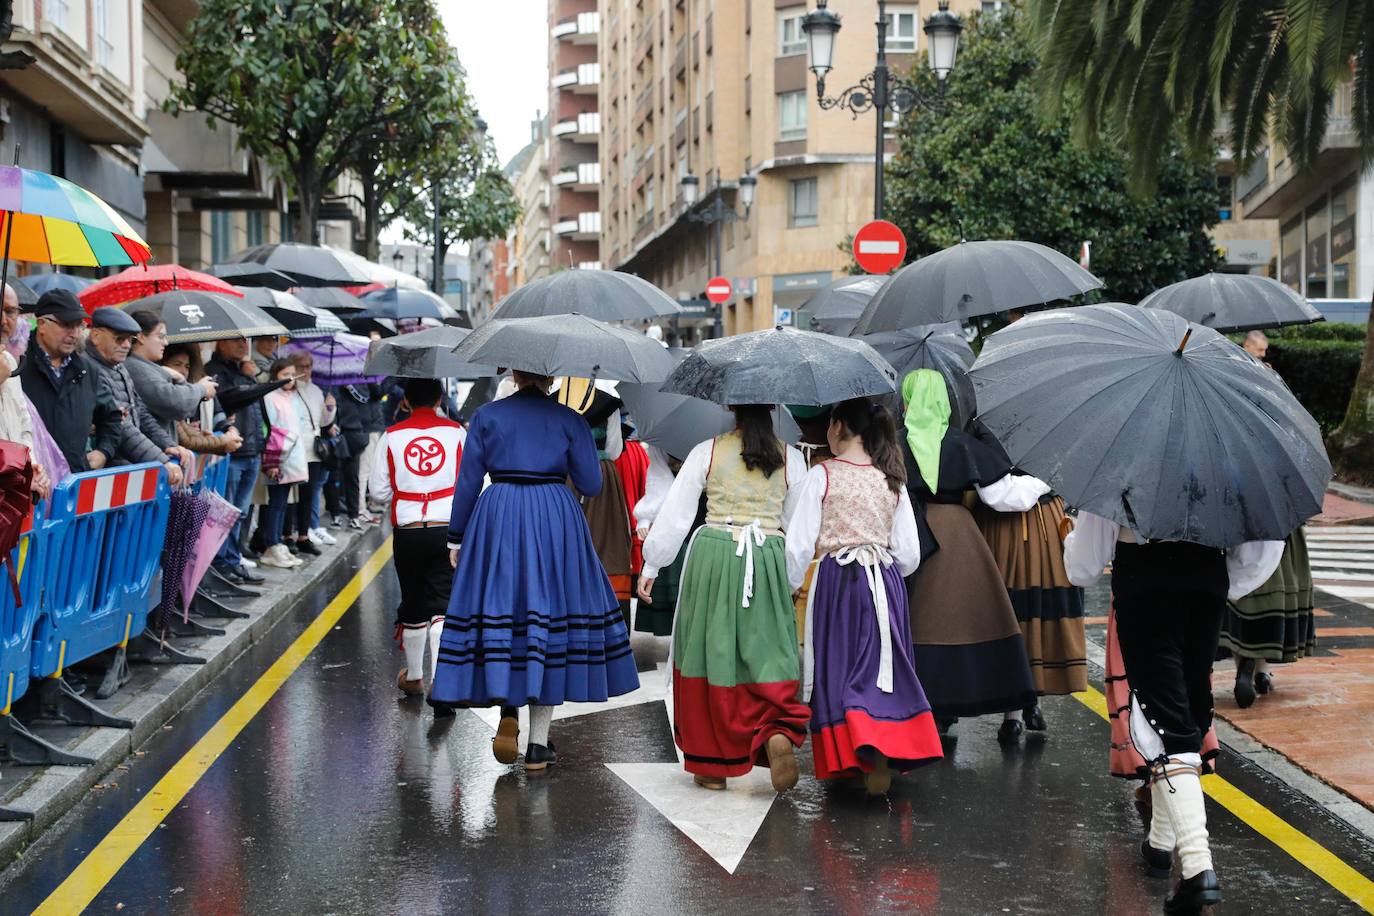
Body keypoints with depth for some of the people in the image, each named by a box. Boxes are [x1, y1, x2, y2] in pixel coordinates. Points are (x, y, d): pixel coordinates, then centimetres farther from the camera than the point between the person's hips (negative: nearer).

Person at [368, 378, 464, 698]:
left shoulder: (391, 437, -2)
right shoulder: (456, 433, -3)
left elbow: (379, 489, 2)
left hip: (407, 532, 1)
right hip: (447, 530, -1)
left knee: (413, 604, 15)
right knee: (443, 603, 2)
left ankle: (413, 677, 29)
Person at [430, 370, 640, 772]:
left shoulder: (486, 416, 6)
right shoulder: (569, 420, 3)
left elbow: (468, 482, 4)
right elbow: (590, 485, 1)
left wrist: (456, 537, 11)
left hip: (497, 519, 1)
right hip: (556, 520, 0)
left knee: (497, 614, 11)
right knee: (548, 617, 3)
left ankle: (507, 711, -9)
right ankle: (539, 744, 4)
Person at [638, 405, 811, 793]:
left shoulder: (707, 452, 1)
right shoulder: (790, 458, 6)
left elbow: (674, 515, 2)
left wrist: (650, 567, 11)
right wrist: (792, 581, 22)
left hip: (713, 556, -1)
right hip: (768, 561, 1)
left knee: (710, 654, 8)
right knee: (766, 655, 8)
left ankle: (712, 765, 15)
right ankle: (778, 732, -20)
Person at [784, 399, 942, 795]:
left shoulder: (821, 476, -6)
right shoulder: (892, 480, 6)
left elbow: (799, 545, -8)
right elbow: (909, 553, 6)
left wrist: (788, 588, 6)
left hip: (836, 583, -3)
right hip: (886, 584, 3)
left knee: (839, 667, 5)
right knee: (885, 667, 9)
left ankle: (849, 757, -6)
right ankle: (890, 749, -5)